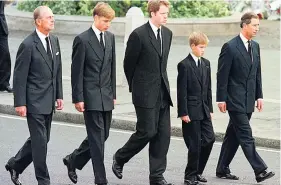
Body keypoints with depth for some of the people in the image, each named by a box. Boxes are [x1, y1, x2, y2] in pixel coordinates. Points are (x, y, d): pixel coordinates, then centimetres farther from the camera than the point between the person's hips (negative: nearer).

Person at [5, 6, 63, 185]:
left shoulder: (54, 40, 8)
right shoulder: (28, 45, -14)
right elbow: (20, 76, -12)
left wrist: (59, 95, 12)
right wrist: (20, 103, -14)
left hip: (48, 101, 8)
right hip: (35, 101, -8)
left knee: (40, 139, 14)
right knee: (40, 141, -3)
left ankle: (15, 165, 32)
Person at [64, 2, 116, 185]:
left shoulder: (110, 37, 10)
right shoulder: (82, 40, -9)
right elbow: (77, 71, -9)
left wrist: (113, 93, 13)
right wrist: (78, 98, -11)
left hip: (106, 96, 7)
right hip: (91, 96, -7)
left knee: (102, 135, 11)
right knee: (97, 138, -5)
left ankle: (73, 160, 29)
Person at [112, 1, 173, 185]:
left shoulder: (167, 33, 9)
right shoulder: (139, 35, -12)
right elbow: (128, 64, -3)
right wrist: (135, 86, 7)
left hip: (162, 92, 6)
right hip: (145, 94, -6)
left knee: (163, 133, 3)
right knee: (147, 131, -6)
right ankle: (119, 158, 17)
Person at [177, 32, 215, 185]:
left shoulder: (206, 63, 12)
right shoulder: (184, 65, -10)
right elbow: (182, 91, -12)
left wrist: (210, 108, 12)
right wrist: (183, 113, -15)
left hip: (204, 110, 7)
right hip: (191, 111, -7)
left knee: (209, 139, 3)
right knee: (195, 144, -4)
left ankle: (197, 172, 17)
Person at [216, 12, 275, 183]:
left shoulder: (255, 46, 11)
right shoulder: (230, 47, -11)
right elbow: (222, 75, -10)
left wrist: (259, 96, 11)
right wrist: (221, 99, -12)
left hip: (249, 100, 8)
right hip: (235, 99, -7)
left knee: (234, 135, 12)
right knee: (246, 136, -9)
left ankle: (223, 169, 19)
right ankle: (260, 171, -13)